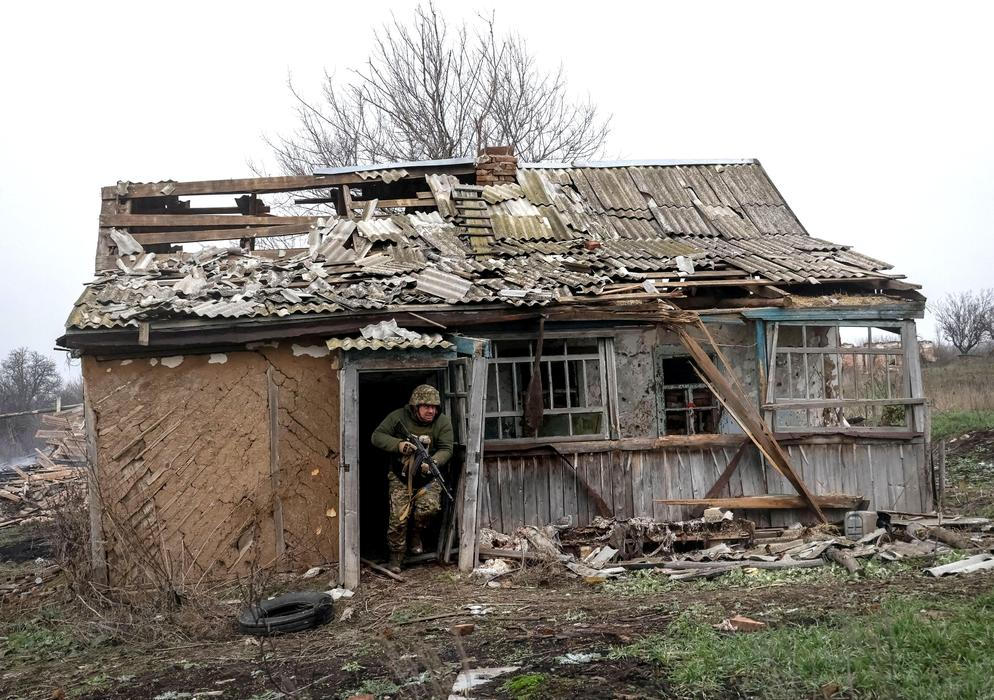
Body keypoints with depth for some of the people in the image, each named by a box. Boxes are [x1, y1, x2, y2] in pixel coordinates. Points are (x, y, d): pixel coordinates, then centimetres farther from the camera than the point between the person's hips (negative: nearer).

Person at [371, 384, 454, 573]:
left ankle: (416, 533, 11)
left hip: (427, 478, 1)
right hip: (400, 477, -1)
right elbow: (377, 436, -8)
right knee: (398, 517, -6)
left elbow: (446, 449, -11)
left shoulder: (443, 422, -7)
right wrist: (398, 444, -25)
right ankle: (396, 555, 16)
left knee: (429, 507, -22)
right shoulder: (398, 417, -9)